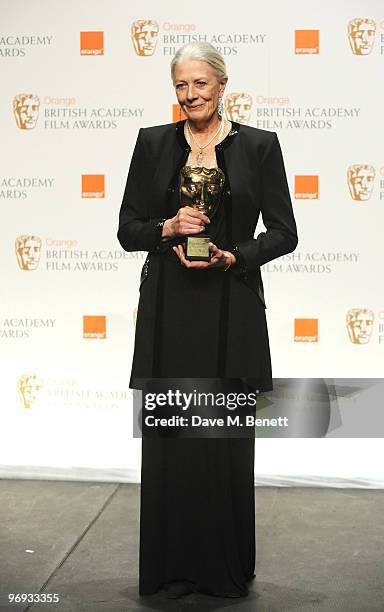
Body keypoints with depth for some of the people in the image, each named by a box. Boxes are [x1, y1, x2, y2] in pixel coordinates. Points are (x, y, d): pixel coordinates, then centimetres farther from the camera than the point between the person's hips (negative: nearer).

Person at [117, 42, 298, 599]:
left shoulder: (258, 144, 3)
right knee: (168, 439, 4)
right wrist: (168, 229, -12)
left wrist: (232, 256, -13)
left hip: (231, 310, -1)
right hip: (168, 308, 2)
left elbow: (284, 233, 2)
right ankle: (172, 568, 20)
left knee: (228, 441, 3)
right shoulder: (153, 142, 7)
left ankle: (228, 569, 20)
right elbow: (128, 230, 7)